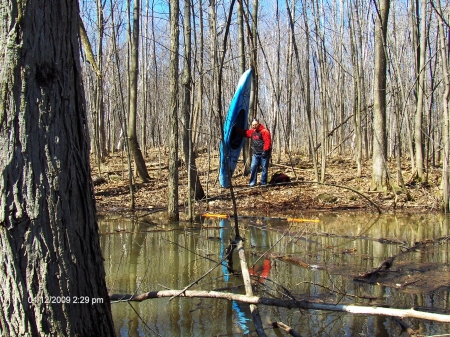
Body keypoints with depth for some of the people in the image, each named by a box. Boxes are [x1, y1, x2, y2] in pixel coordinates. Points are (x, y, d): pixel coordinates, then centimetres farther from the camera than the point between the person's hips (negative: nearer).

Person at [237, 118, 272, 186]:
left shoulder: (264, 131, -12)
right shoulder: (252, 131, 11)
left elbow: (267, 142, -18)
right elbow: (244, 132, 24)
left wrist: (265, 151, -23)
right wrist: (236, 129, 22)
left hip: (264, 153, -7)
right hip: (256, 154, 7)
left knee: (264, 168, 0)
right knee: (253, 168, 2)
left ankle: (263, 183, 8)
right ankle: (252, 183, 8)